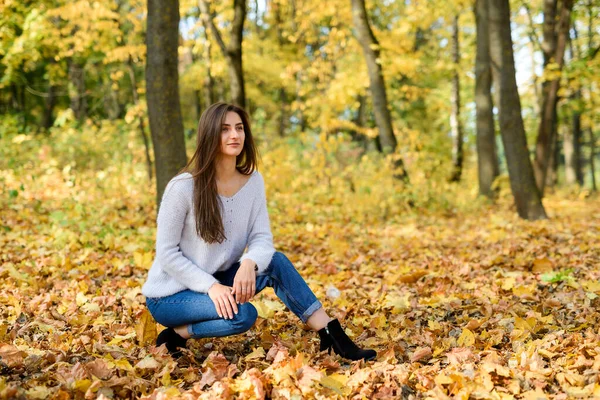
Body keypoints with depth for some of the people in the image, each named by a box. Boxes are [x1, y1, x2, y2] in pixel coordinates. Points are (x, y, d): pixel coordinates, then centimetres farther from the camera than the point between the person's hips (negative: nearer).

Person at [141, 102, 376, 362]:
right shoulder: (182, 188, -20)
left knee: (275, 262, -19)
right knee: (242, 315, -30)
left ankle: (332, 337, -16)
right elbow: (167, 253, -17)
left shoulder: (253, 181, -5)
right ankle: (177, 335, -7)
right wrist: (211, 286, -27)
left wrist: (249, 263, -31)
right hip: (170, 294, -5)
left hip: (217, 281, 5)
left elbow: (262, 238, -9)